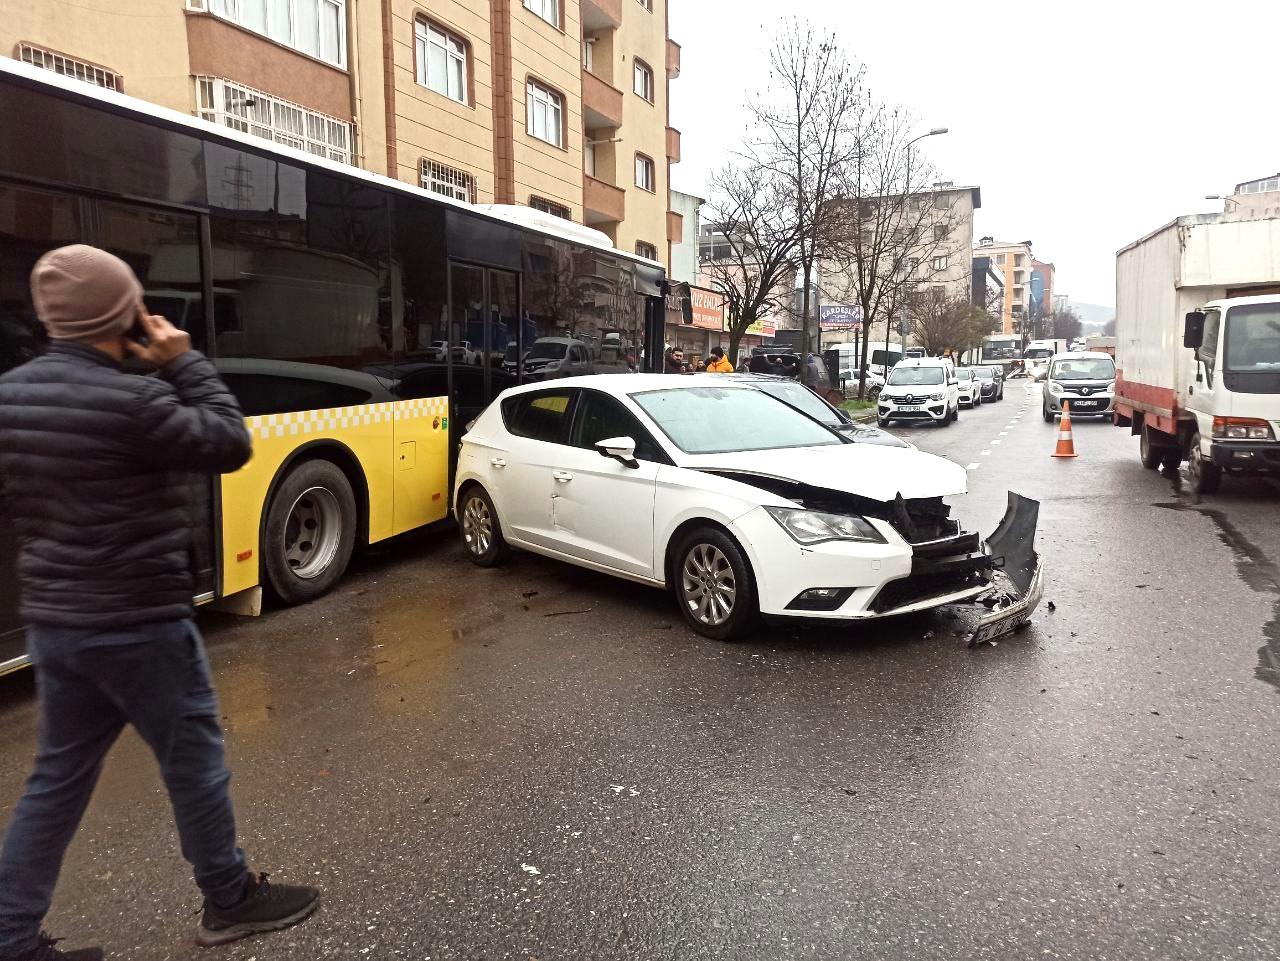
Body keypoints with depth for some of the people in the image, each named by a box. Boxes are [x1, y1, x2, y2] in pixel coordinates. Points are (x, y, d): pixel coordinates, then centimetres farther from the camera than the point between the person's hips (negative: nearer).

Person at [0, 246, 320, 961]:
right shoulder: (130, 400, -23)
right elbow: (230, 443, -13)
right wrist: (185, 364, -7)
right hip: (138, 622, -8)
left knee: (60, 776, 19)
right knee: (195, 760, 10)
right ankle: (232, 901, 28)